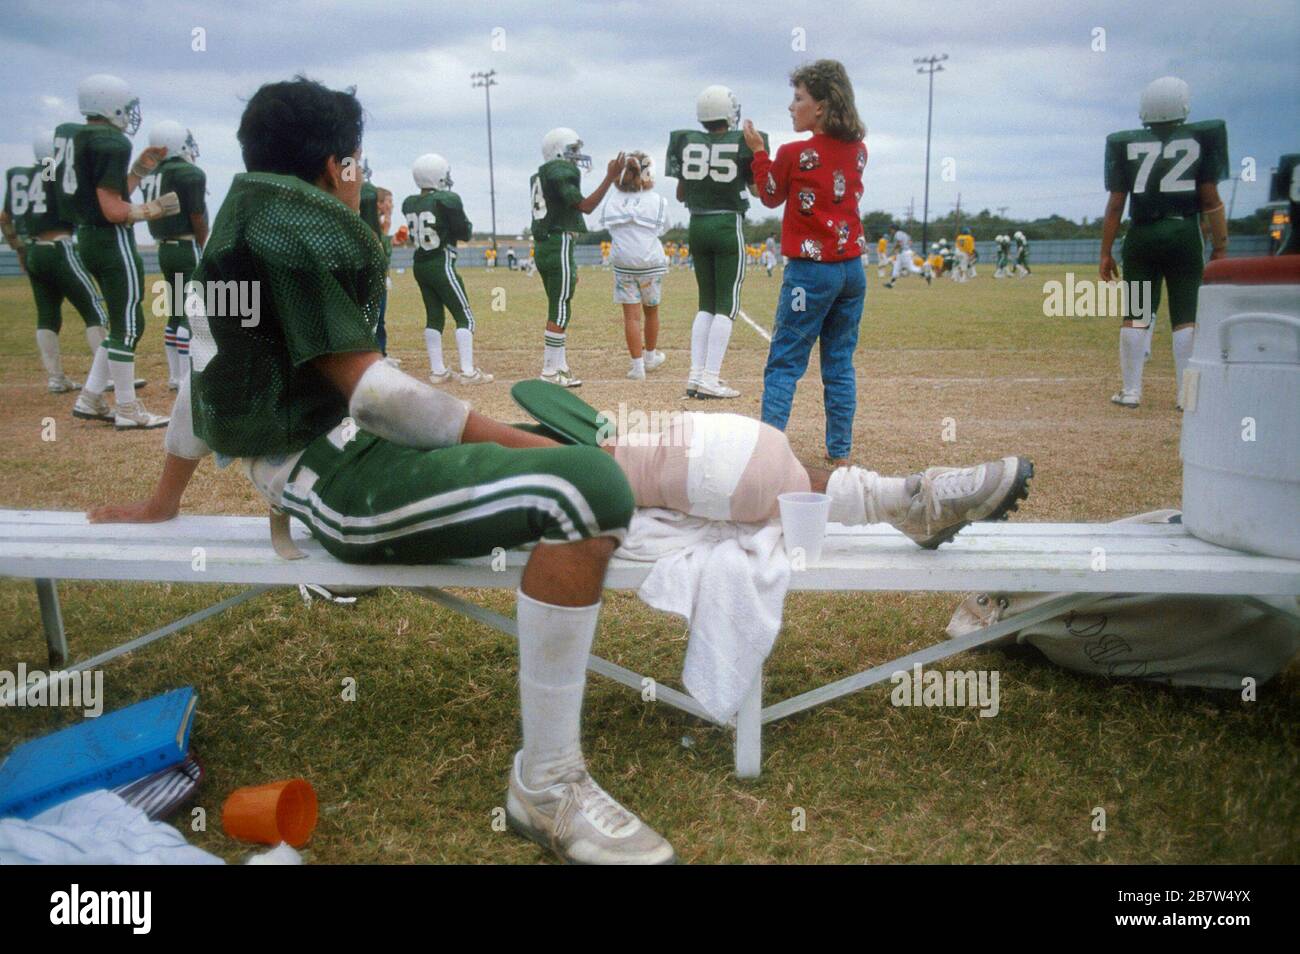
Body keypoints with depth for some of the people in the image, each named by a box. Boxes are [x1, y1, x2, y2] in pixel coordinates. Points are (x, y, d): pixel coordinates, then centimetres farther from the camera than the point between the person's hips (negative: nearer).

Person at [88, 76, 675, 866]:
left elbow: (206, 370, 23)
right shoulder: (285, 231, -12)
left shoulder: (247, 226, 18)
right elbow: (367, 388, -20)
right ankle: (546, 785, -24)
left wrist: (164, 499, 31)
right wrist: (519, 444, -18)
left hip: (331, 452, 11)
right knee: (586, 492, -30)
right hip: (336, 475, -11)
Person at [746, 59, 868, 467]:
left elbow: (771, 197, 6)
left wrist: (758, 151, 14)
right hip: (852, 268, 6)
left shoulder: (795, 154, -10)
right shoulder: (858, 151, 6)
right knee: (840, 363, 11)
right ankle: (840, 451, 14)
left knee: (784, 363, -2)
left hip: (811, 269, -6)